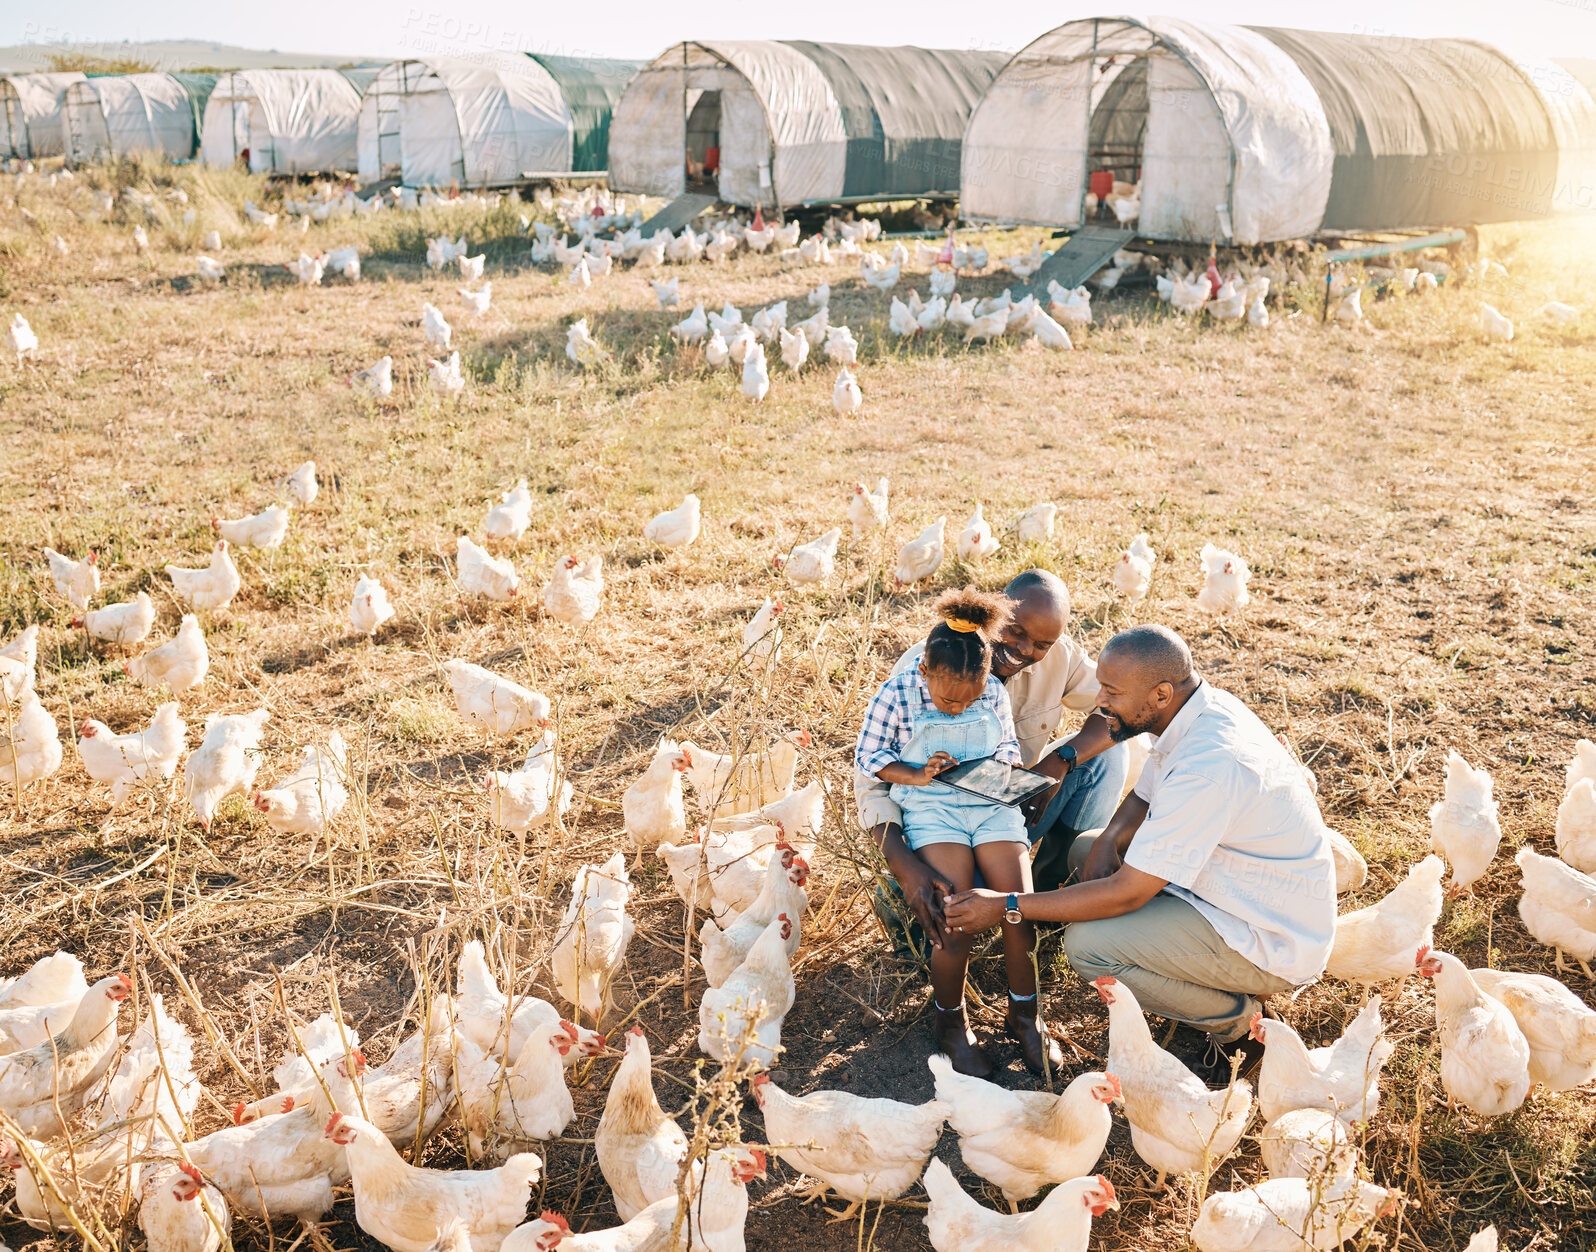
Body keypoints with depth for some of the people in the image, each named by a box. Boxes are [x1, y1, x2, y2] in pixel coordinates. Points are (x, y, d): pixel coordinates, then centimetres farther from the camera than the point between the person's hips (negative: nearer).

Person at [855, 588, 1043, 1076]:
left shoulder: (994, 692, 2)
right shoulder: (896, 695, -7)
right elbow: (868, 756, 0)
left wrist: (999, 765, -5)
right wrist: (917, 776, -13)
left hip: (992, 805, 3)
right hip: (931, 810, -3)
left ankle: (1024, 1013, 8)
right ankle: (951, 1022, 3)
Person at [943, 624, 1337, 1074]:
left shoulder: (1207, 767, -33)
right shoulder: (1205, 708, -4)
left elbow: (1126, 894, -28)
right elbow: (1143, 799, 14)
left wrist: (1006, 907, -22)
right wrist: (1109, 840, -8)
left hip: (1274, 943, -9)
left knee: (1087, 943, -21)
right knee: (1085, 850, 9)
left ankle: (1237, 1018, 0)